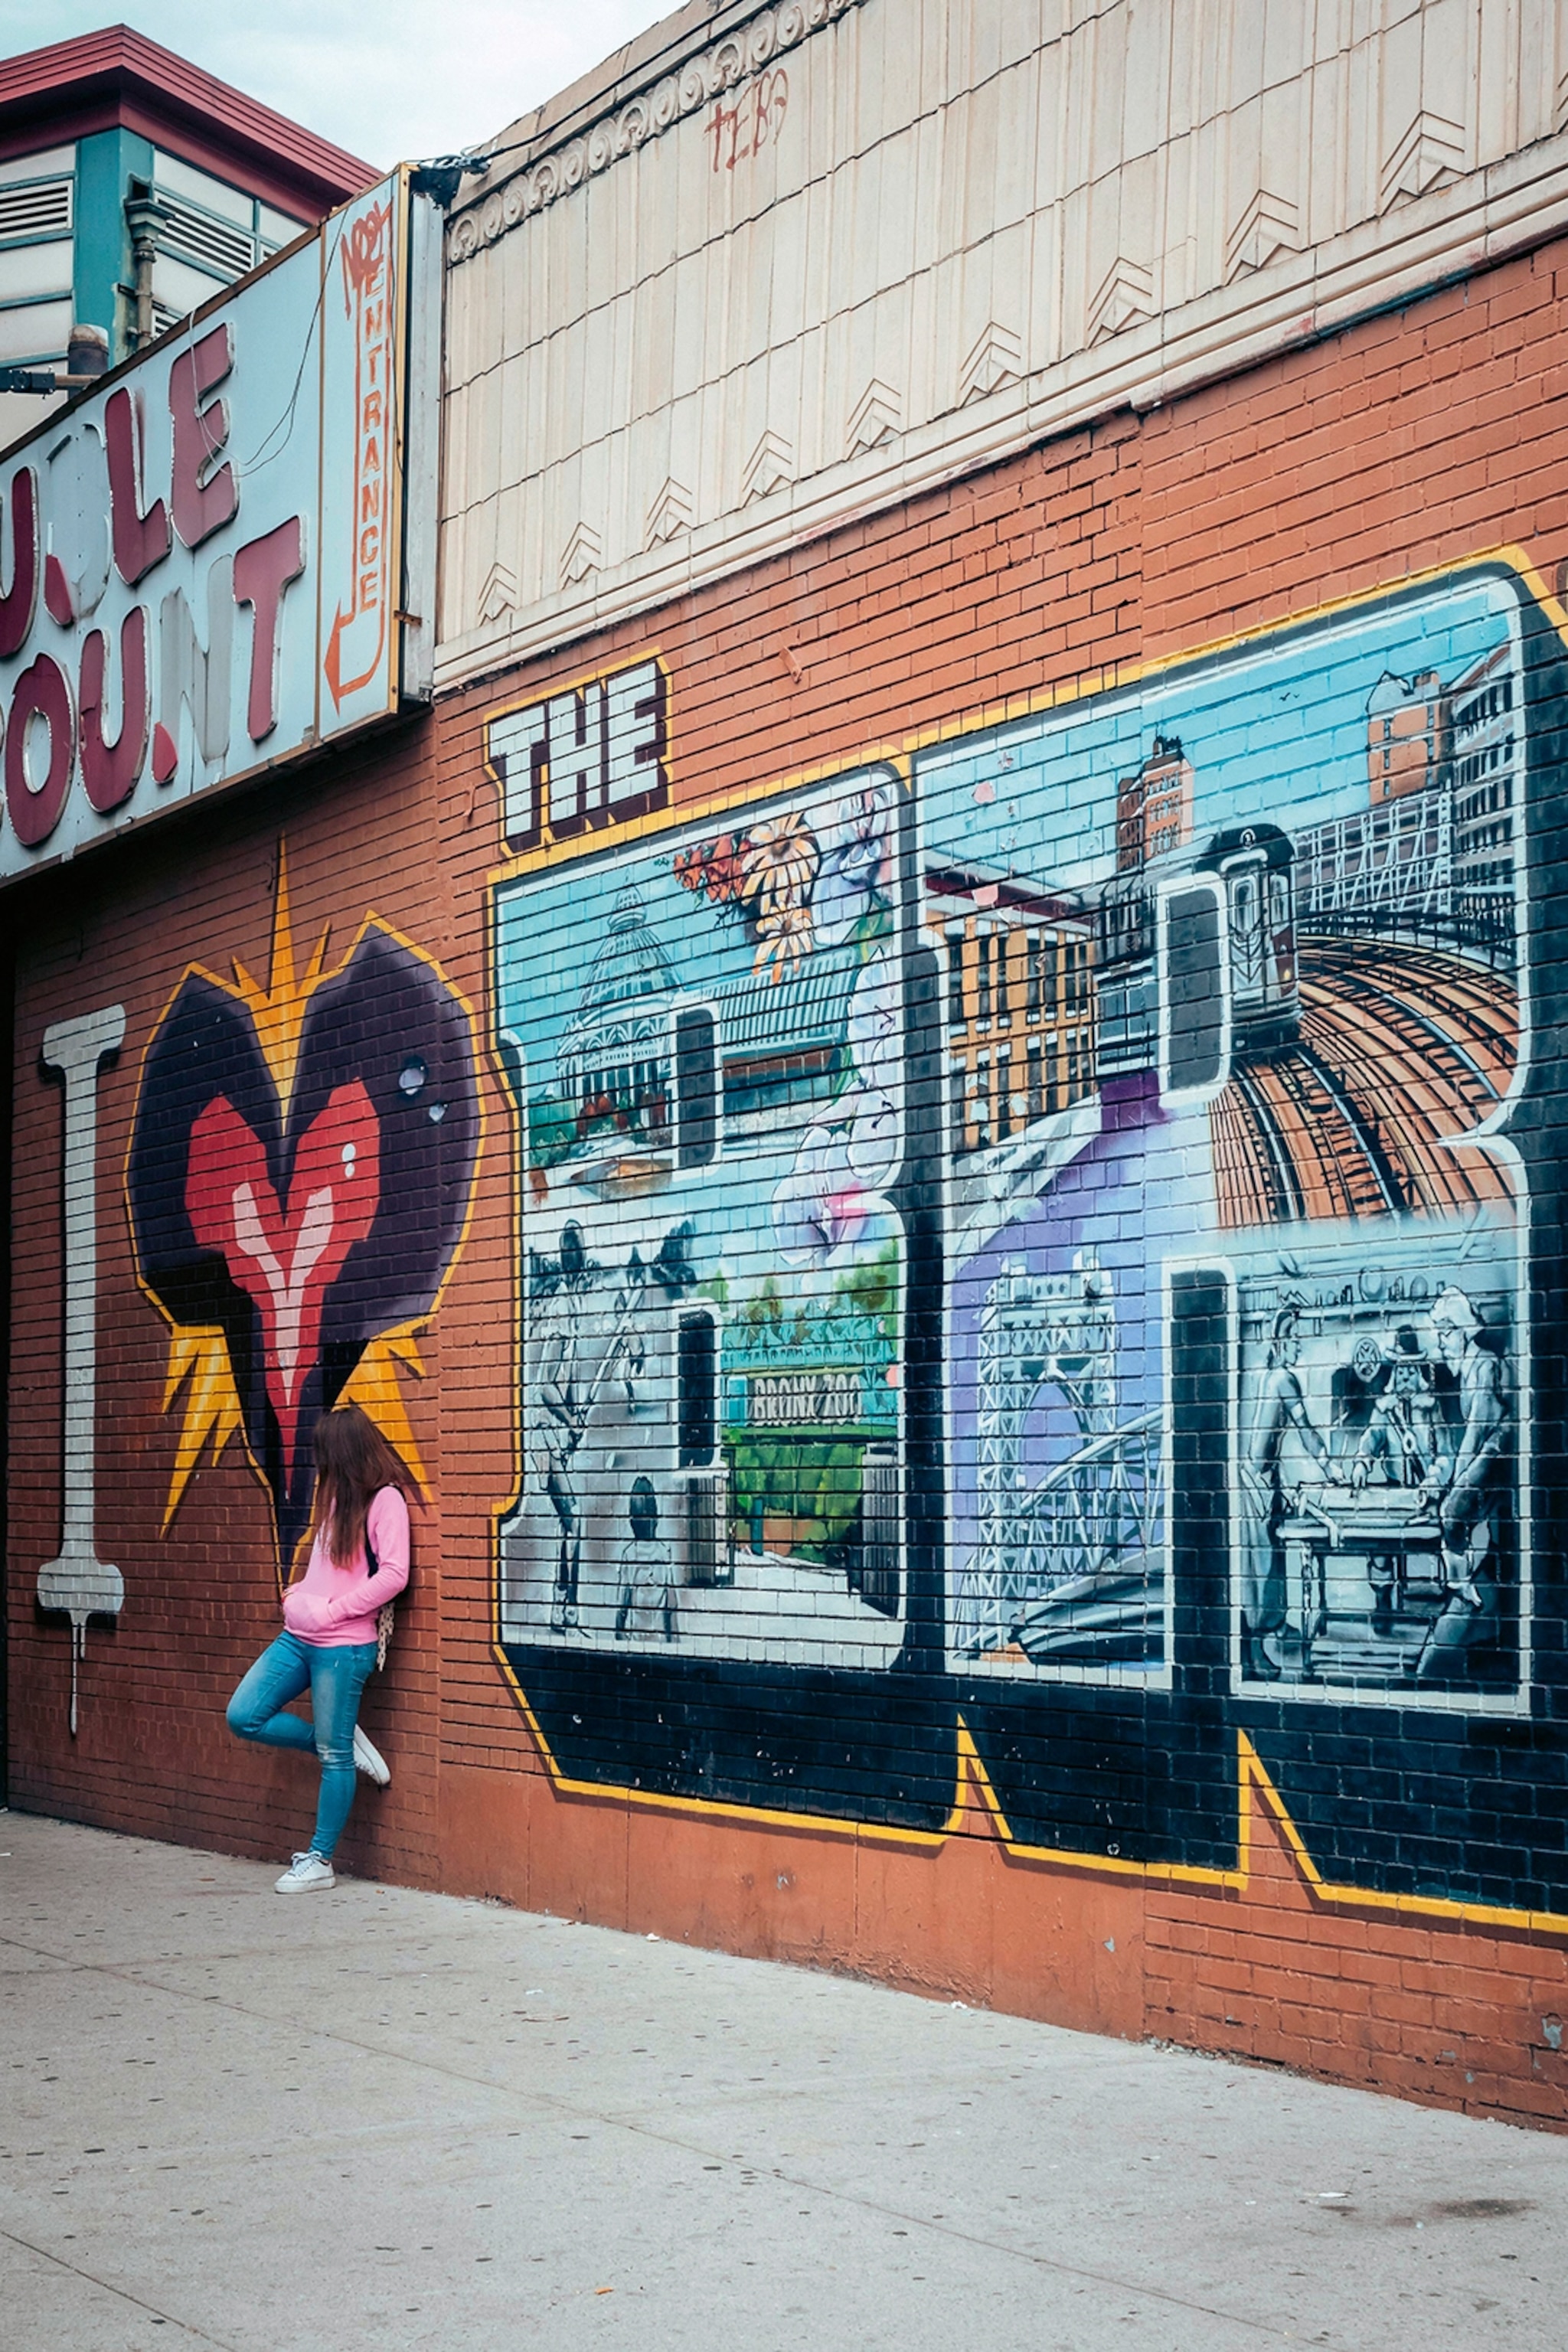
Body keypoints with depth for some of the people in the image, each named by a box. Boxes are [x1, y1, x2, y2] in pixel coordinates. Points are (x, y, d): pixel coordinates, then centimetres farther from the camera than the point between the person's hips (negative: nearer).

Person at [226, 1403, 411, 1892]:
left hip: (344, 1647, -9)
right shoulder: (337, 1497, 15)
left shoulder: (385, 1500, -10)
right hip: (298, 1638, 9)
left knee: (334, 1756, -1)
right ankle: (344, 1744, 15)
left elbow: (393, 1575, -19)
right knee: (244, 1717, 3)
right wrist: (298, 1594, 6)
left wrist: (331, 1611, -17)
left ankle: (318, 1862, 9)